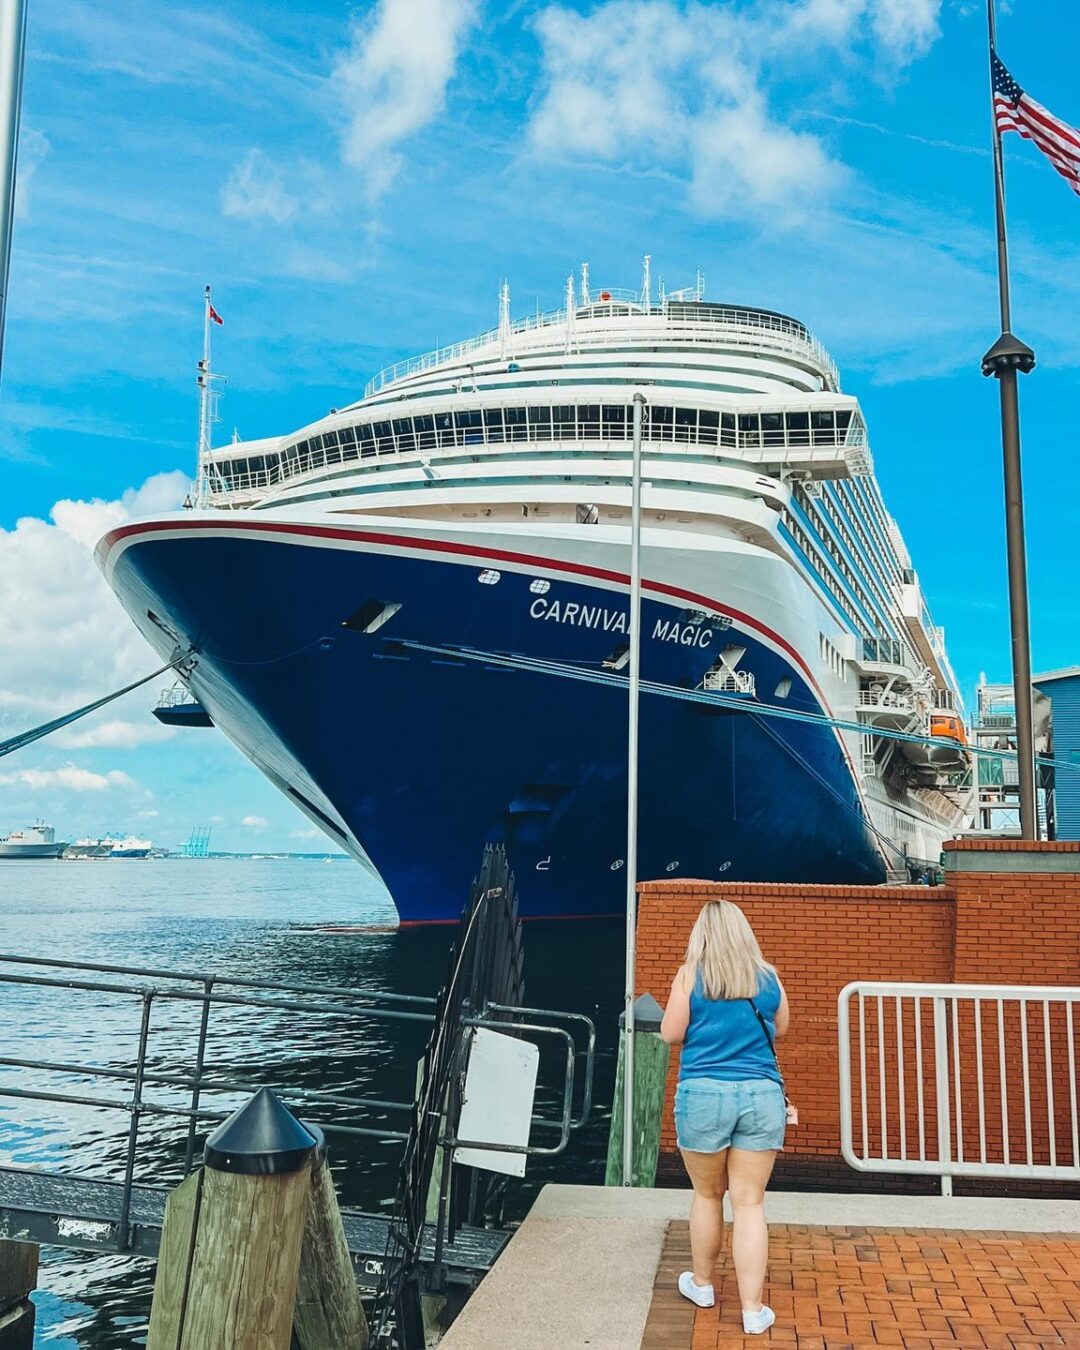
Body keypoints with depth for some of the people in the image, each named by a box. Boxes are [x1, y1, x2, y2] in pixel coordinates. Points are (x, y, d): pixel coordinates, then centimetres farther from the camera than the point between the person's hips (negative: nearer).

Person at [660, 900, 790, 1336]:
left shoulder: (690, 974, -5)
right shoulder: (767, 976, 3)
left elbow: (670, 1034, -3)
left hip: (703, 1095, -1)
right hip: (762, 1096, 2)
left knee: (707, 1194, 16)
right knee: (750, 1202, 5)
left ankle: (701, 1284, 34)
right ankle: (752, 1310, 7)